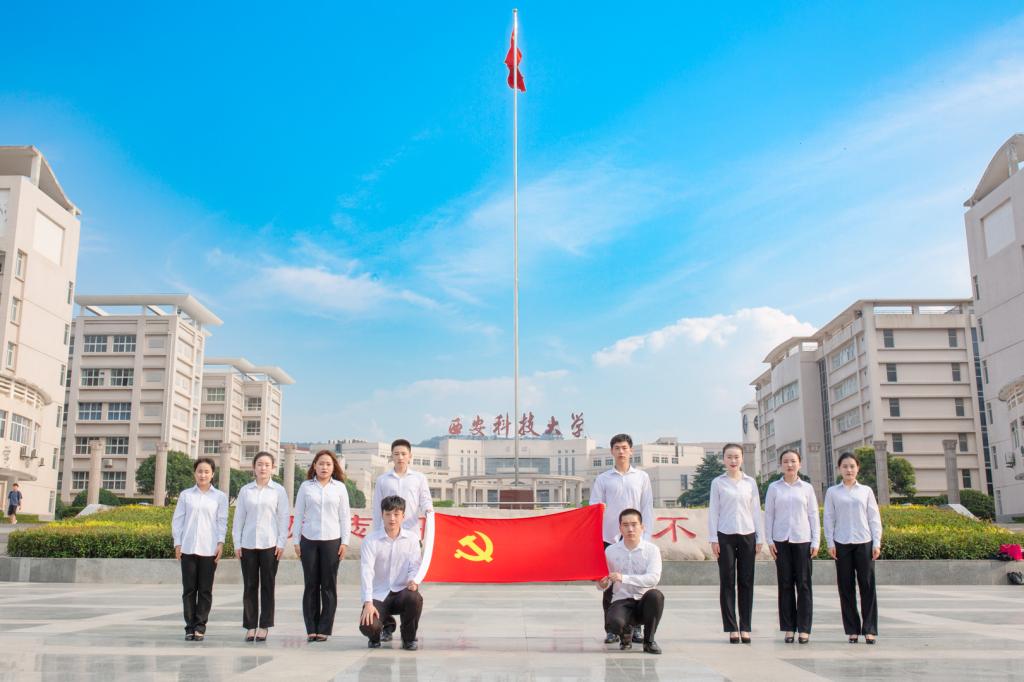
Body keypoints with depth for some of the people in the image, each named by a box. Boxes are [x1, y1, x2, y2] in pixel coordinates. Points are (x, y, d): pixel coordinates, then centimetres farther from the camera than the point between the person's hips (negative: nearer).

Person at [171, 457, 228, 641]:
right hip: (188, 548, 1)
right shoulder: (185, 495, 8)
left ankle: (200, 627, 8)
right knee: (189, 589, 3)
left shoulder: (220, 497, 7)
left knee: (205, 590, 2)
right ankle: (190, 627, 10)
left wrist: (221, 543, -5)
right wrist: (177, 543, 1)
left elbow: (222, 521, 5)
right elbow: (177, 519, 8)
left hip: (209, 549, -1)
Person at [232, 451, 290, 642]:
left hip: (269, 544, -1)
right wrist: (237, 543, 4)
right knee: (250, 586, 4)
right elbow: (238, 518, 9)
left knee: (267, 586, 2)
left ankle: (264, 626, 9)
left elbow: (283, 518, 2)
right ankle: (250, 626, 12)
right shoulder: (245, 490, 7)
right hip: (248, 544, 2)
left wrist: (281, 543, -4)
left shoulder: (278, 490, 2)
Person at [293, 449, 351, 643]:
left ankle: (324, 629, 7)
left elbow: (344, 516, 7)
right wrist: (296, 541, 4)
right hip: (309, 540, 0)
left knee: (329, 586, 0)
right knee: (311, 585, 2)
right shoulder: (306, 486, 6)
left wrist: (345, 541, 1)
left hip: (332, 540, 0)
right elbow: (298, 514, 8)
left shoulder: (340, 487, 6)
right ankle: (311, 629, 9)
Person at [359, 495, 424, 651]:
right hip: (378, 595, -1)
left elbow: (415, 565, 0)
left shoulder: (412, 538, 1)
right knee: (367, 626, -28)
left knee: (415, 597, -33)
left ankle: (409, 638, -3)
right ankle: (375, 635, 15)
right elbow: (366, 571, -15)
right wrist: (368, 603, -25)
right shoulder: (371, 540, -7)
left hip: (401, 592, 2)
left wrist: (413, 580, -25)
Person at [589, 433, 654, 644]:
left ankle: (635, 627, 12)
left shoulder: (642, 477, 8)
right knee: (610, 585, 1)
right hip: (609, 538, 0)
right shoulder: (603, 479, 6)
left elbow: (647, 508, 7)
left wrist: (646, 536, -2)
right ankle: (612, 630, 9)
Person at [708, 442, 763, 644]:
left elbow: (756, 511, 9)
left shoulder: (750, 482, 8)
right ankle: (732, 628, 5)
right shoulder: (718, 483, 4)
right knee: (727, 582, -1)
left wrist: (759, 538, 5)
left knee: (746, 582, 2)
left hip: (747, 536, 2)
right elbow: (713, 511, 2)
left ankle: (745, 628, 8)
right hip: (725, 536, -1)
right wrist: (713, 539, -3)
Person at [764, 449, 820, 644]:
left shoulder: (807, 488, 8)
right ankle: (788, 628, 8)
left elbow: (813, 515, 7)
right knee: (785, 584, 3)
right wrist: (769, 540, 0)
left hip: (802, 540, 0)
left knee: (803, 584, -1)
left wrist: (816, 542, 1)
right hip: (781, 540, 0)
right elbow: (768, 515, 6)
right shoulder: (774, 488, 6)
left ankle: (804, 628, 5)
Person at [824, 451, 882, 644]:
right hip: (842, 543, 0)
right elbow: (828, 519, 5)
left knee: (867, 585, -2)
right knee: (846, 587, 2)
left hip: (864, 542, 0)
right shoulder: (832, 492, 6)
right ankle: (852, 629, 9)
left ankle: (869, 630, 4)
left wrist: (877, 543, 0)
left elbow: (874, 518, 7)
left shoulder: (866, 491, 8)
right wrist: (830, 543, -2)